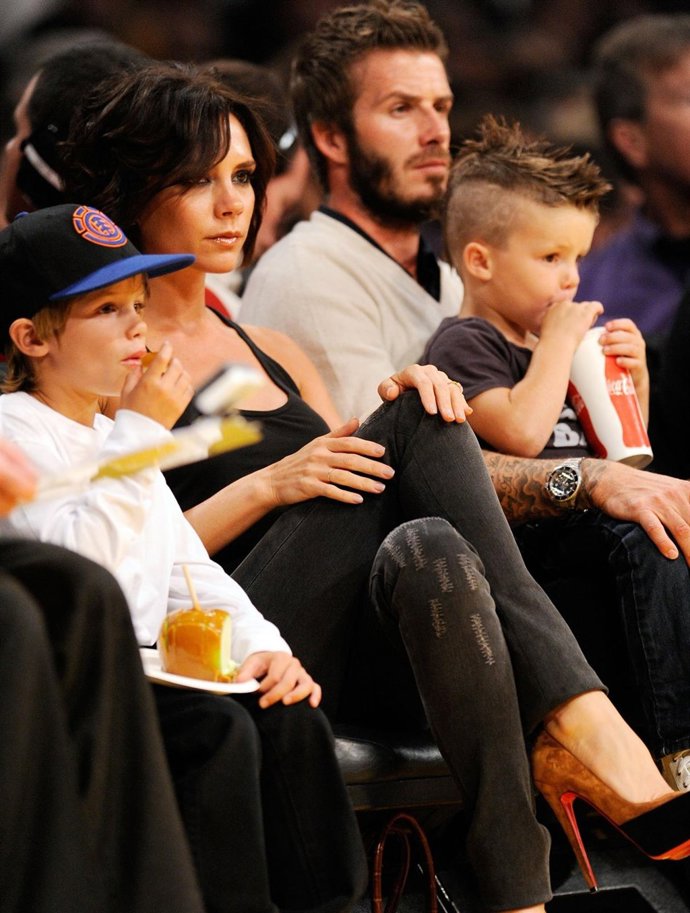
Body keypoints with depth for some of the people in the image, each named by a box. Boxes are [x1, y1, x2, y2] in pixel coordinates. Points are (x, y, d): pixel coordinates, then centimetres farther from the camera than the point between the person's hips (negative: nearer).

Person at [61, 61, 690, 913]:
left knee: (424, 548, -30)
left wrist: (406, 410, -2)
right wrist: (269, 485, -13)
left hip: (360, 668, 5)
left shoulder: (271, 353, 28)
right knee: (414, 423, -24)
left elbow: (368, 489, 18)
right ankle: (579, 714, -32)